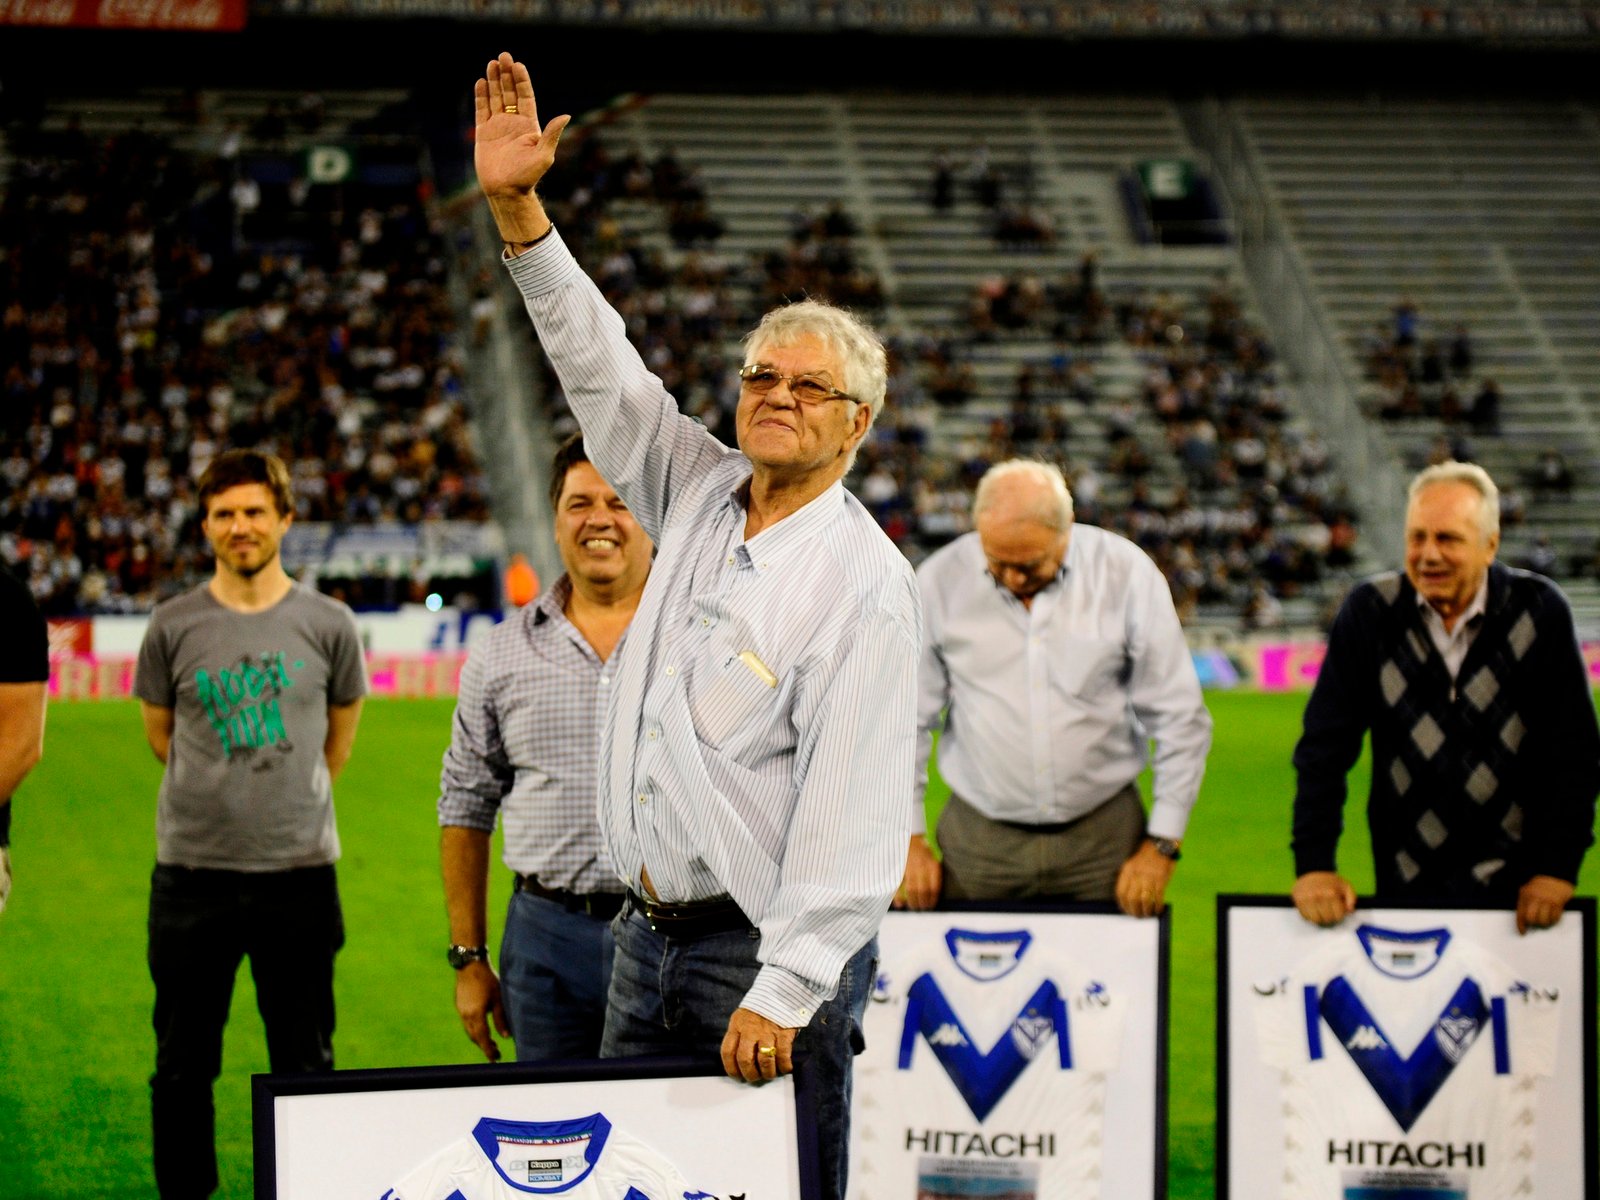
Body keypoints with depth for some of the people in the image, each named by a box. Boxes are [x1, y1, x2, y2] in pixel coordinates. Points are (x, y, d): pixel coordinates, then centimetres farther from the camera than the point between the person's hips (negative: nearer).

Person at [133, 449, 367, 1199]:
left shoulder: (327, 625, 1)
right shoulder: (175, 626, 0)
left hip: (298, 870, 0)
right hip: (192, 872, 0)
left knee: (304, 1066, 7)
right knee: (183, 1067, 7)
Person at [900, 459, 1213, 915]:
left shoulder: (1126, 573, -5)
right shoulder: (940, 581, -3)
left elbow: (1179, 719, 0)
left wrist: (1161, 845, -2)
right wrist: (908, 838, 1)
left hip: (1103, 832, 0)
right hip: (980, 837, 1)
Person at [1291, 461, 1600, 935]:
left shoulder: (1539, 610, -4)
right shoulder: (1370, 612, -2)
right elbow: (1324, 747, -1)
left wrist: (1557, 866, -8)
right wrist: (1313, 866, -8)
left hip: (1516, 888, -1)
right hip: (1405, 887, 1)